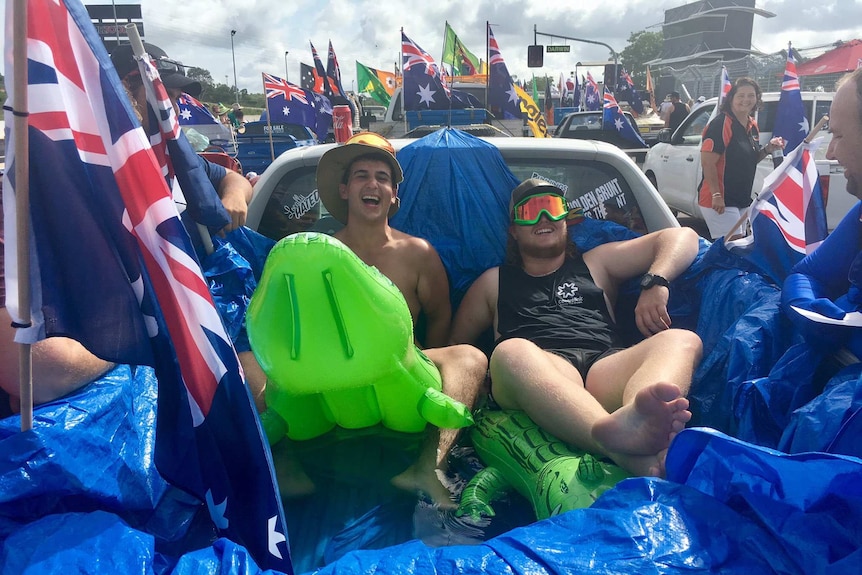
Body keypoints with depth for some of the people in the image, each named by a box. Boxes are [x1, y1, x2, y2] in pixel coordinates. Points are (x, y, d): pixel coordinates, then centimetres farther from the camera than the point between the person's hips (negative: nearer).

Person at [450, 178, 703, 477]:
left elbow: (681, 237, 25)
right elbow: (455, 345, 28)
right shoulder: (494, 282, 32)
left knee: (682, 340, -24)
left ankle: (637, 416, -60)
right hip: (536, 378, -2)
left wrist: (655, 284, 2)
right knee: (511, 352, -36)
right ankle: (627, 454, -61)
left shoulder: (596, 263, 32)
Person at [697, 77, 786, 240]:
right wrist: (716, 195, -24)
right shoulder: (720, 124, -15)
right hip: (720, 201, -9)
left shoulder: (753, 126, 12)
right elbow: (707, 162, -20)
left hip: (741, 200, 10)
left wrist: (768, 149, 3)